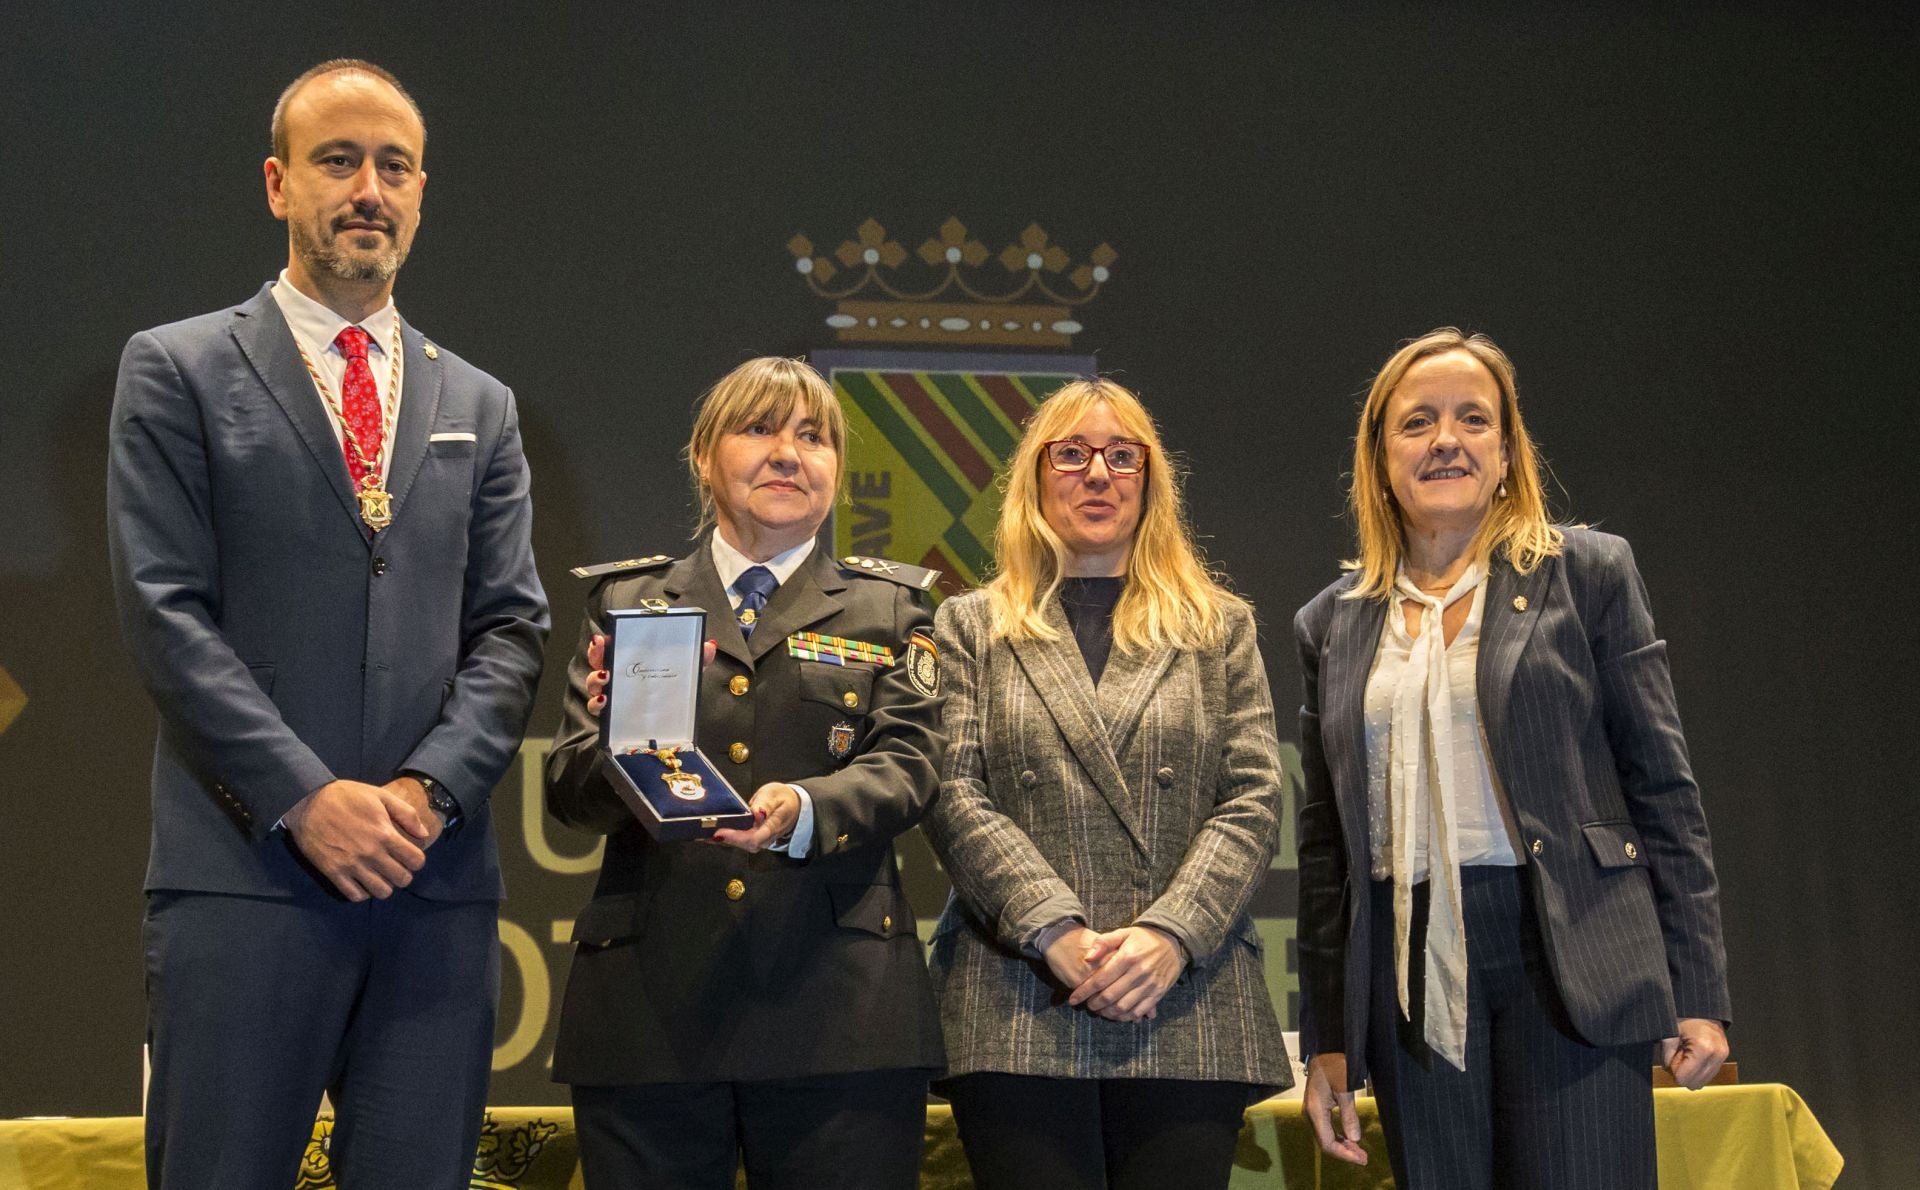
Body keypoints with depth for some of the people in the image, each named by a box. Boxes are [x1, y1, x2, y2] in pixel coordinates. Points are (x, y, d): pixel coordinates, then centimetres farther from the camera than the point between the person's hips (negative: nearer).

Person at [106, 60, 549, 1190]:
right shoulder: (178, 372, 6)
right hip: (244, 875, -3)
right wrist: (307, 797, -13)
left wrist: (428, 791, -7)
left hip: (438, 883, 3)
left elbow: (511, 625, 10)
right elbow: (166, 612, -4)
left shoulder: (480, 406, 17)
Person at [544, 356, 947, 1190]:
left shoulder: (888, 606, 14)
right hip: (647, 1005, 1)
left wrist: (807, 809, -21)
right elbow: (566, 783, 6)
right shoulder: (625, 600, 14)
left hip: (836, 1013, 0)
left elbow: (906, 765, 1)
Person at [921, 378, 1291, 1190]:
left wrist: (1169, 935, -10)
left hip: (1188, 1012, 1)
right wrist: (1058, 934, -12)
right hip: (1018, 1012, -1)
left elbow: (1253, 803, 6)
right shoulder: (970, 627, 13)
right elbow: (954, 798, 1)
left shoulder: (1221, 628, 16)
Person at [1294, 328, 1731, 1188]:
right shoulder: (1333, 623, 13)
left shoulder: (1587, 573, 5)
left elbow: (1663, 788, 2)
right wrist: (1327, 1038, 10)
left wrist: (1698, 992, -3)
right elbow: (1326, 842, 14)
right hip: (1412, 979, 3)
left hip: (1567, 960, -3)